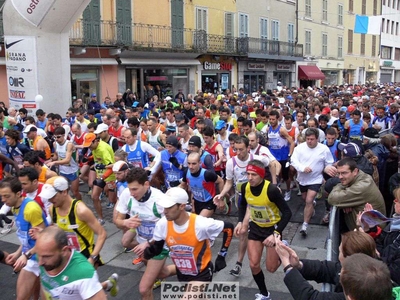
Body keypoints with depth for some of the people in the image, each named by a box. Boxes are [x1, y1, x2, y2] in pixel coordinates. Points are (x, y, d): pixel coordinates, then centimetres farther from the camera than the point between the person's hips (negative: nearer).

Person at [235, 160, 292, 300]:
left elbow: (287, 213, -23)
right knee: (254, 265, 1)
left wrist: (276, 234, -30)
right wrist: (240, 222, -5)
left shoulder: (272, 190, -31)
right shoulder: (245, 187, -15)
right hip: (256, 227, 4)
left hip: (272, 228, -4)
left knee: (271, 268, 6)